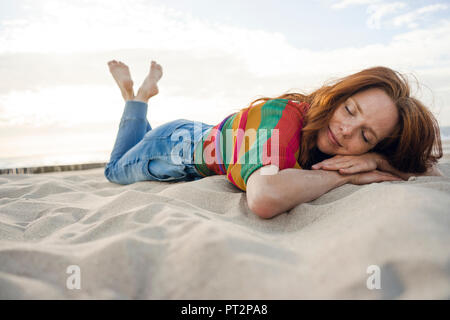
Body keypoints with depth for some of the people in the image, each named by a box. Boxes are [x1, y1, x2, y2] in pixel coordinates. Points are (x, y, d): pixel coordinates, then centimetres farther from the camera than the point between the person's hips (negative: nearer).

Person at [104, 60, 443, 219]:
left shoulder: (329, 139, -23)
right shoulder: (282, 116, -42)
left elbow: (431, 170, -18)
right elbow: (265, 198, -61)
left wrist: (379, 160, -38)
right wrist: (345, 174, -45)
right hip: (176, 144, -5)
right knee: (116, 170, 28)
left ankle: (145, 91, 43)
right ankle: (138, 94, 33)